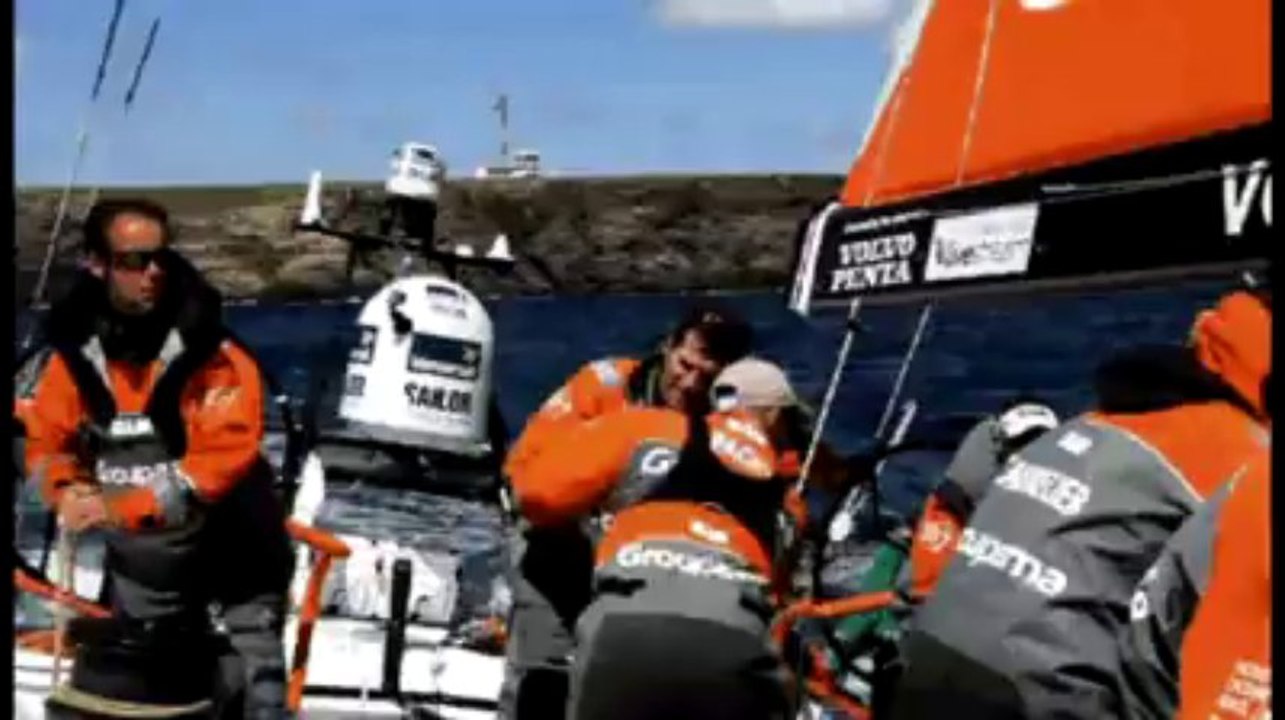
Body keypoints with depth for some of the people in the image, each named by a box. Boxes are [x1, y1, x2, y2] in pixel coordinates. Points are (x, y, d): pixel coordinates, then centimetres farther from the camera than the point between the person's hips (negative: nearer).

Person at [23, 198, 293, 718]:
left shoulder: (212, 357, -22)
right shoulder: (76, 352, -6)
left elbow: (225, 457, -30)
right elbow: (46, 441, 3)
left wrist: (120, 508, -33)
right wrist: (68, 491, -20)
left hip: (232, 550, -5)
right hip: (139, 557, 5)